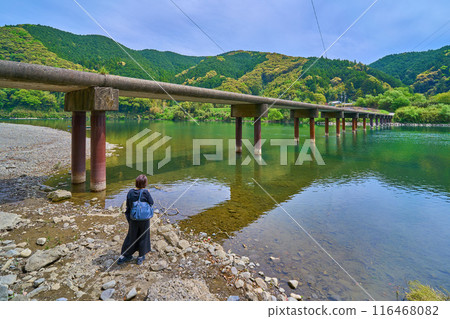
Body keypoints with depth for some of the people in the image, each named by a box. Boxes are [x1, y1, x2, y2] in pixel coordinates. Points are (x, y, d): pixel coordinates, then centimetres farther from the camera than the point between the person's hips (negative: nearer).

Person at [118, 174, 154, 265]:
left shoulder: (130, 192, -5)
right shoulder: (145, 192, -18)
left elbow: (128, 206, 2)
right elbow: (151, 203, -7)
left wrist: (129, 220, 12)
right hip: (144, 219, -3)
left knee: (131, 236, 18)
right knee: (143, 237, 14)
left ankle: (125, 255, 26)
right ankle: (141, 257, 26)